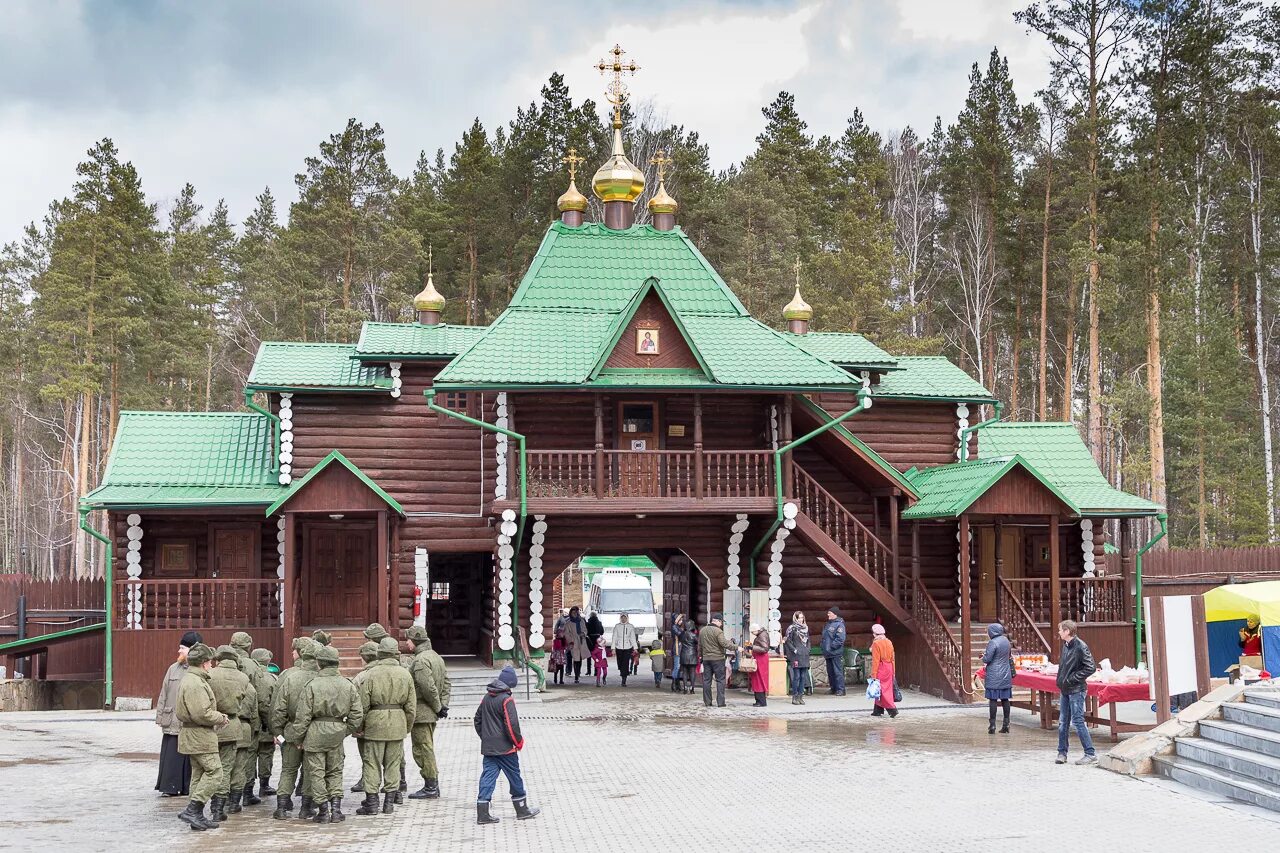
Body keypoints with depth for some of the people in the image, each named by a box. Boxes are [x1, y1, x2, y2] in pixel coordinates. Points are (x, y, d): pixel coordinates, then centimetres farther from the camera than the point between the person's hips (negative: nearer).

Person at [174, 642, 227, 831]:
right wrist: (221, 718, -10)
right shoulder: (195, 684, -20)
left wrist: (217, 715, 13)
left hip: (193, 736, 11)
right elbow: (202, 713, -25)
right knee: (214, 773, -9)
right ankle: (192, 810, -11)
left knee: (199, 774, 14)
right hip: (200, 736, -11)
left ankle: (196, 816, 18)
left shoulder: (189, 679, 15)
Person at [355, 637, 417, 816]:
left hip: (375, 722, -3)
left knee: (372, 763, 3)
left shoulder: (370, 674, -7)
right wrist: (407, 727, 17)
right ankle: (389, 803, 13)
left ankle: (371, 803, 3)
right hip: (397, 724, 3)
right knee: (393, 763, 11)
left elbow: (362, 704, -8)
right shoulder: (405, 674, 4)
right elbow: (411, 706, 6)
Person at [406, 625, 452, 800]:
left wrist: (438, 707, -13)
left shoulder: (420, 660, -18)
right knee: (427, 749, 17)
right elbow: (446, 683, 16)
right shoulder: (436, 657, 14)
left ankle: (431, 788, 0)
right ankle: (433, 786, 22)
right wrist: (443, 705, 10)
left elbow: (428, 687, -24)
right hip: (431, 714, 10)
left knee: (422, 750, -3)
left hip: (421, 712, -10)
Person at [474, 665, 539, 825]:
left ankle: (482, 814, -3)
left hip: (488, 747, 7)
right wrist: (518, 742, -5)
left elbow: (477, 719, 17)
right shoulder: (506, 699, -15)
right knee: (514, 777, 7)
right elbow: (512, 724, -19)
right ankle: (522, 810, 18)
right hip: (505, 748, -7)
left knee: (488, 776, 4)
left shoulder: (486, 697, 9)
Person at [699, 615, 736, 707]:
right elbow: (724, 643, -21)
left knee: (706, 680, 9)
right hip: (717, 658, -6)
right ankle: (720, 702, -3)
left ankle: (707, 702, 10)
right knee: (720, 680, 0)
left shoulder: (702, 630, 11)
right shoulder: (718, 631, -12)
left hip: (706, 658, 6)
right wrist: (736, 648, -15)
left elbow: (699, 646, 18)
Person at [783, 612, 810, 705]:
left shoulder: (805, 628, 16)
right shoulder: (792, 628, -3)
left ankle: (800, 696, 10)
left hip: (805, 655, 6)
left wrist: (807, 649, 10)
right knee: (796, 676, -7)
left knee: (803, 676, 5)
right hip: (796, 656, -6)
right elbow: (788, 641, -6)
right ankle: (794, 697, -3)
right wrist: (794, 650, -12)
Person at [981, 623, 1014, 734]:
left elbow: (987, 659, -16)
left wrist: (983, 658, 5)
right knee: (1005, 699, 9)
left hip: (994, 676, -7)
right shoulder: (1006, 640, 8)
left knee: (993, 700, -2)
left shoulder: (993, 643, -15)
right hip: (1006, 675, 7)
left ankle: (992, 725, -1)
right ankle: (1006, 725, 12)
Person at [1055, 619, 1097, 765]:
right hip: (1064, 689, 8)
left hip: (1076, 690, -8)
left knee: (1078, 722, -8)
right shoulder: (1065, 645, 10)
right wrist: (1061, 680, 9)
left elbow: (1090, 668, -19)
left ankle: (1091, 754, -2)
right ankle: (1062, 753, 19)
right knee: (1063, 722, 11)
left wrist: (1072, 679, -18)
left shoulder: (1080, 646, -16)